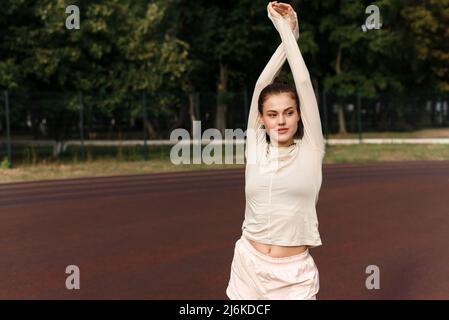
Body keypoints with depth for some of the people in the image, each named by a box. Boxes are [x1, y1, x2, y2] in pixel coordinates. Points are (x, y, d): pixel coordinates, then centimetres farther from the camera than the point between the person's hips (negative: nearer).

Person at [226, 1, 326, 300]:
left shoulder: (310, 151, -3)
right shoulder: (255, 148, 2)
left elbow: (303, 82, -6)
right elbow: (262, 84, -1)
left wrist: (288, 29, 0)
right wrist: (284, 34, 1)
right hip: (248, 264, 2)